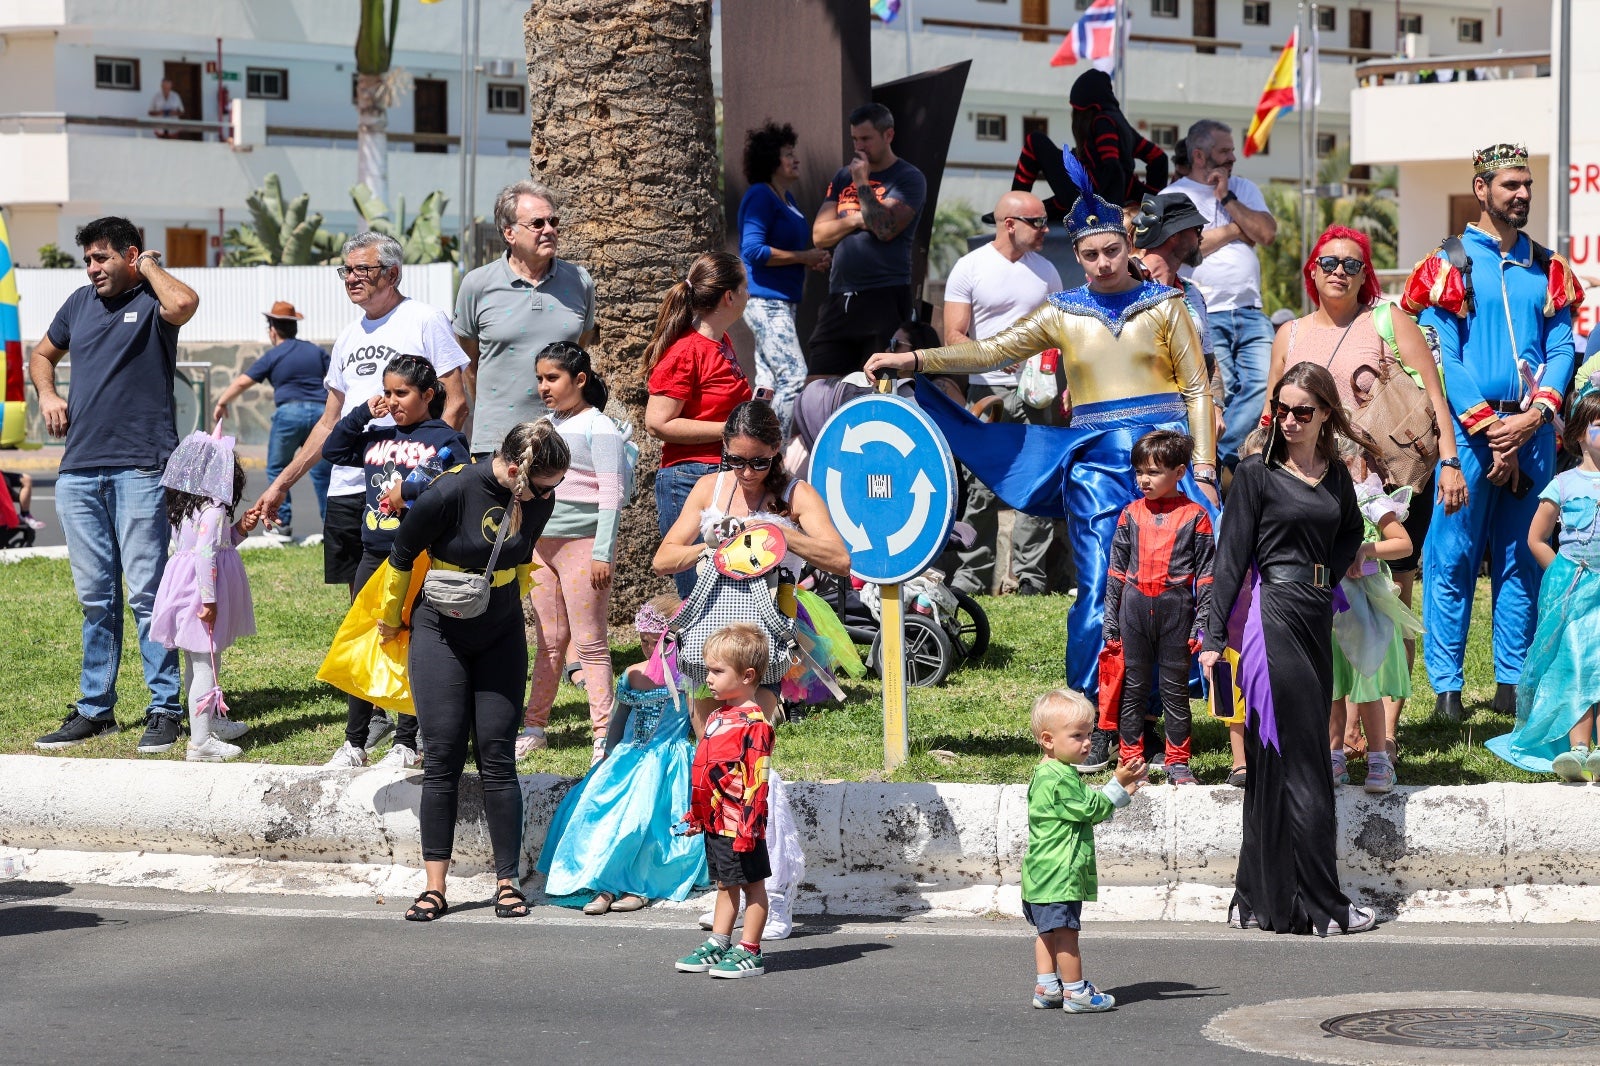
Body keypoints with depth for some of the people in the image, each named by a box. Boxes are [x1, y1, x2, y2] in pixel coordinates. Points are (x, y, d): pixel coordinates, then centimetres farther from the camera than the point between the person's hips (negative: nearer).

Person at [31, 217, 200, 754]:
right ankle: (95, 709, 17)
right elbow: (42, 355, 31)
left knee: (147, 593, -6)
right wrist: (47, 394, 10)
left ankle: (166, 710, -1)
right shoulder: (81, 302, 16)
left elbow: (185, 303, -28)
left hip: (139, 469, -6)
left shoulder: (152, 302, -3)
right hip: (79, 471, 6)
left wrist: (149, 266, -9)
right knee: (95, 598, 11)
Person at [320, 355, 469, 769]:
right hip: (374, 558, 6)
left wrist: (410, 491, -17)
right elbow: (333, 450, 15)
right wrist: (363, 413, 5)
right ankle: (354, 743, 15)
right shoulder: (378, 436, 12)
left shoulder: (444, 439, -5)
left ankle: (406, 743, 10)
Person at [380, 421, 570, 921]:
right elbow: (402, 553, -8)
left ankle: (508, 881, 4)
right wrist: (390, 618, 5)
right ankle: (434, 886, 0)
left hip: (501, 639, 3)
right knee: (443, 757, -4)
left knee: (497, 757, -1)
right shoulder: (453, 492, -24)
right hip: (440, 635, -3)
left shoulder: (539, 499, -9)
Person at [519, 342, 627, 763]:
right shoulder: (544, 426, 15)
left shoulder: (598, 428, -7)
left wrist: (602, 553, -16)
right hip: (542, 543, 7)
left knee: (589, 642, -5)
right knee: (549, 641, 11)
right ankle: (534, 727, 15)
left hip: (583, 543, -7)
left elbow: (611, 494, -11)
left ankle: (603, 733, -3)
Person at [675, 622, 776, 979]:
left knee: (751, 884, 2)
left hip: (740, 824, -9)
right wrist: (695, 814, 22)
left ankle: (749, 952, 6)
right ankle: (717, 945, 22)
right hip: (715, 821, 9)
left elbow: (756, 779, -19)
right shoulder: (718, 716, 12)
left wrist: (748, 825, -22)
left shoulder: (753, 723, -16)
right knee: (725, 884, 16)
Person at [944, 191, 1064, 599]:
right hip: (987, 391, -3)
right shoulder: (970, 267, 1)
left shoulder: (1046, 270, 14)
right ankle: (972, 577, 0)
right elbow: (954, 336, -3)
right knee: (982, 490, -5)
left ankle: (1032, 576, 1)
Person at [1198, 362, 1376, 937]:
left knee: (1275, 765, 10)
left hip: (1317, 617, 7)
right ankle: (1322, 905, -1)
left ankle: (1260, 900, 14)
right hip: (1275, 614, -7)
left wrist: (1328, 574, 10)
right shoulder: (1257, 472, -5)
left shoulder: (1335, 474, 12)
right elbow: (1231, 557, -7)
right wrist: (1214, 636, -12)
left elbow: (1351, 531, 30)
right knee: (1300, 761, -5)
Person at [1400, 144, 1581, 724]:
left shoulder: (1548, 269, 12)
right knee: (1454, 557, -3)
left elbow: (1561, 349, 6)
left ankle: (1514, 681, 13)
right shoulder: (1449, 266, 0)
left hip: (1532, 431, 4)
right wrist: (1490, 429, -13)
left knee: (1523, 561, 7)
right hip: (1467, 430, -4)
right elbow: (1443, 357, -6)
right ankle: (1446, 686, 2)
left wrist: (1535, 416, -11)